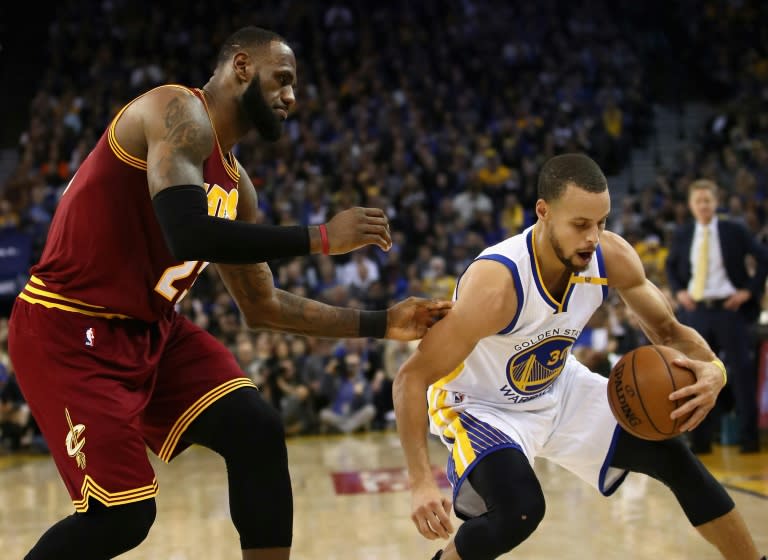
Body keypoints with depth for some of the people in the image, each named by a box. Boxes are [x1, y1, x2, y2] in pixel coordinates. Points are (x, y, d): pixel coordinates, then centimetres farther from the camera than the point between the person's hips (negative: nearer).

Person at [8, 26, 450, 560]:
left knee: (258, 430, -6)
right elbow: (187, 235, -32)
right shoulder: (180, 111, -15)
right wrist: (321, 237, -24)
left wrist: (380, 324, 11)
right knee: (124, 513, -13)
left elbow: (262, 305, 16)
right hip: (68, 331, -8)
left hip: (151, 328, 9)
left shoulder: (234, 183, 11)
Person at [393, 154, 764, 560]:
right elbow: (411, 378, -31)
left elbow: (667, 330, -3)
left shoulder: (611, 257, -19)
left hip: (560, 389, 6)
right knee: (520, 510, -31)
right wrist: (421, 483, -39)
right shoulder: (494, 284, -36)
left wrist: (711, 368, -26)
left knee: (672, 456, 3)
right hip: (481, 405, -6)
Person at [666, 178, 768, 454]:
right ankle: (700, 439, 10)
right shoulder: (682, 235, 7)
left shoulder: (734, 231, -2)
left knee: (742, 372, -1)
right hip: (696, 310, 3)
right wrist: (678, 291, 7)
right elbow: (671, 266, 23)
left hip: (729, 308, -3)